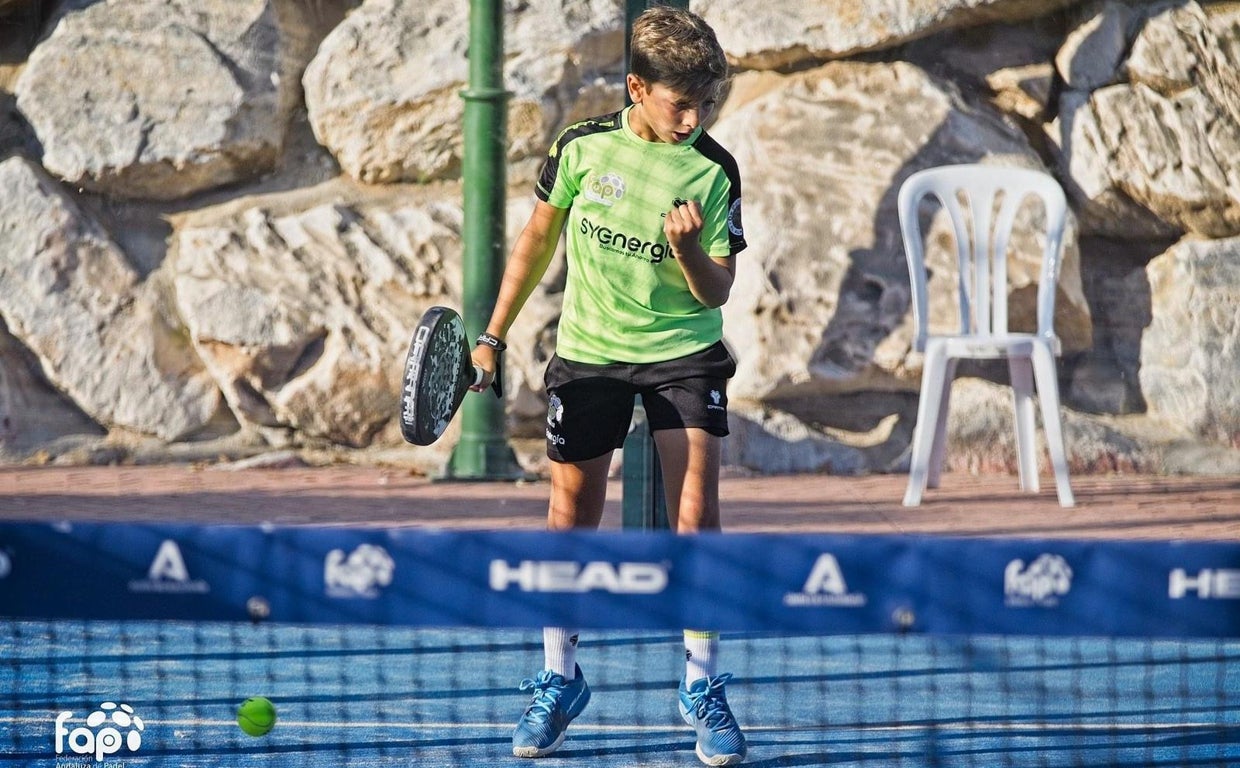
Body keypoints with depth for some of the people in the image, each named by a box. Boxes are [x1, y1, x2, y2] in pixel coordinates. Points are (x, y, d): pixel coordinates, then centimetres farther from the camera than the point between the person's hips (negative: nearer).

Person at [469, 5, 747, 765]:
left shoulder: (713, 173, -11)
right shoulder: (583, 147, -7)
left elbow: (717, 292, -9)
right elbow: (538, 239, 8)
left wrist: (687, 251, -30)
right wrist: (493, 336, 9)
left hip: (683, 352, -1)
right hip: (588, 352, 2)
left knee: (696, 516, -10)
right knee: (572, 518, 7)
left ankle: (703, 686, 2)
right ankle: (559, 681, 21)